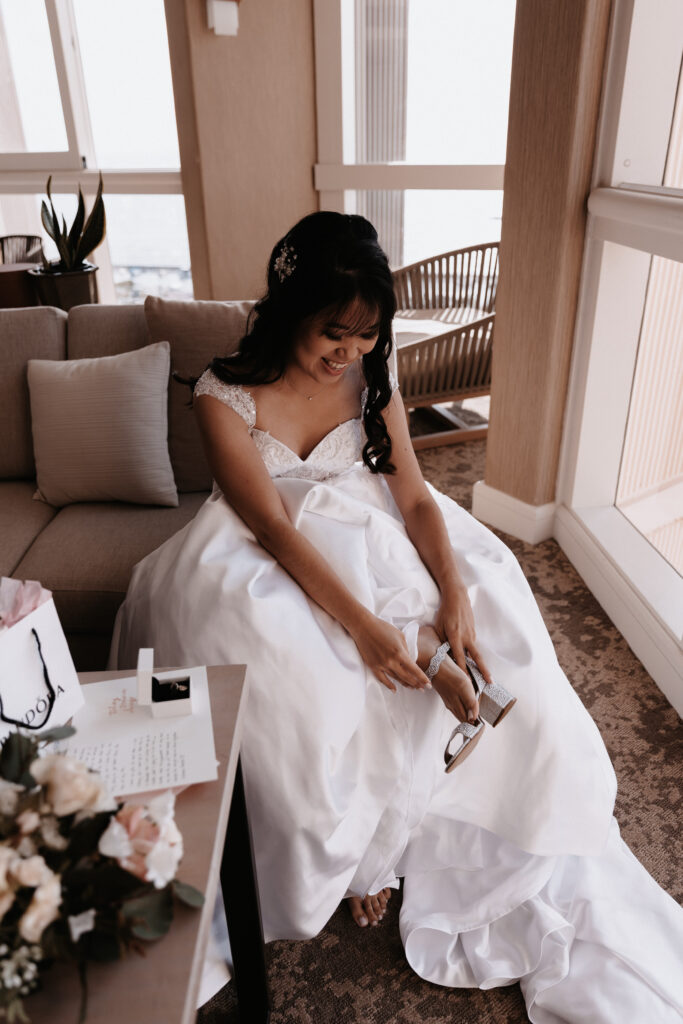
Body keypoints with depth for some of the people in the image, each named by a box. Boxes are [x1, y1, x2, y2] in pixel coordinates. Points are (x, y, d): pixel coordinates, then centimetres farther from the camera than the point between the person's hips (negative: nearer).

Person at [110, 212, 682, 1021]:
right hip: (269, 561, -3)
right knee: (303, 676, -32)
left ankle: (387, 829, 5)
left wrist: (455, 597, -21)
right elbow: (274, 526, -22)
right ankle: (348, 848, -2)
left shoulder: (372, 376, -3)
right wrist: (362, 624, -31)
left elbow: (415, 497, -5)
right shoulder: (226, 396, -15)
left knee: (484, 643, -14)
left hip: (367, 535, 4)